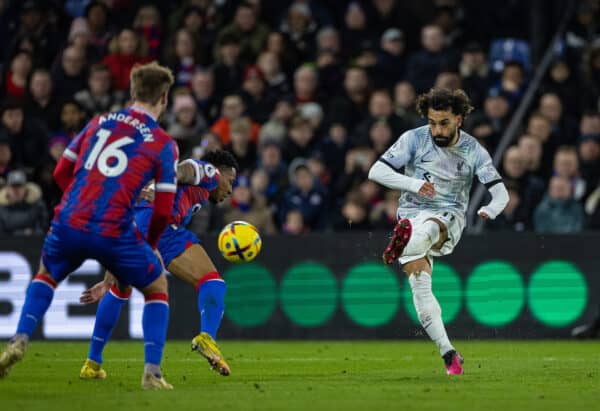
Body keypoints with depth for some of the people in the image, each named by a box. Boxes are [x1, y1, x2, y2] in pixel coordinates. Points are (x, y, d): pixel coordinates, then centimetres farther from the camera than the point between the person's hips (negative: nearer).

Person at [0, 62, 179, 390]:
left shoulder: (99, 123, 15)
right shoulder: (163, 145, 3)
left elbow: (61, 173, 18)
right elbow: (163, 210, 1)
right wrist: (151, 245, 19)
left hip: (69, 224, 3)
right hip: (114, 233, -3)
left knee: (46, 275, 33)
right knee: (157, 287, 21)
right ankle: (152, 373, 9)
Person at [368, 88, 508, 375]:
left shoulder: (473, 151, 1)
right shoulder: (414, 139, -1)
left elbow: (500, 192, -2)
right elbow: (376, 171, -7)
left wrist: (491, 209, -28)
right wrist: (413, 184, -23)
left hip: (449, 218, -1)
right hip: (412, 214, 1)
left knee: (429, 228, -39)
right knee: (419, 282, -20)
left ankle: (402, 245, -74)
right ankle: (448, 354, -18)